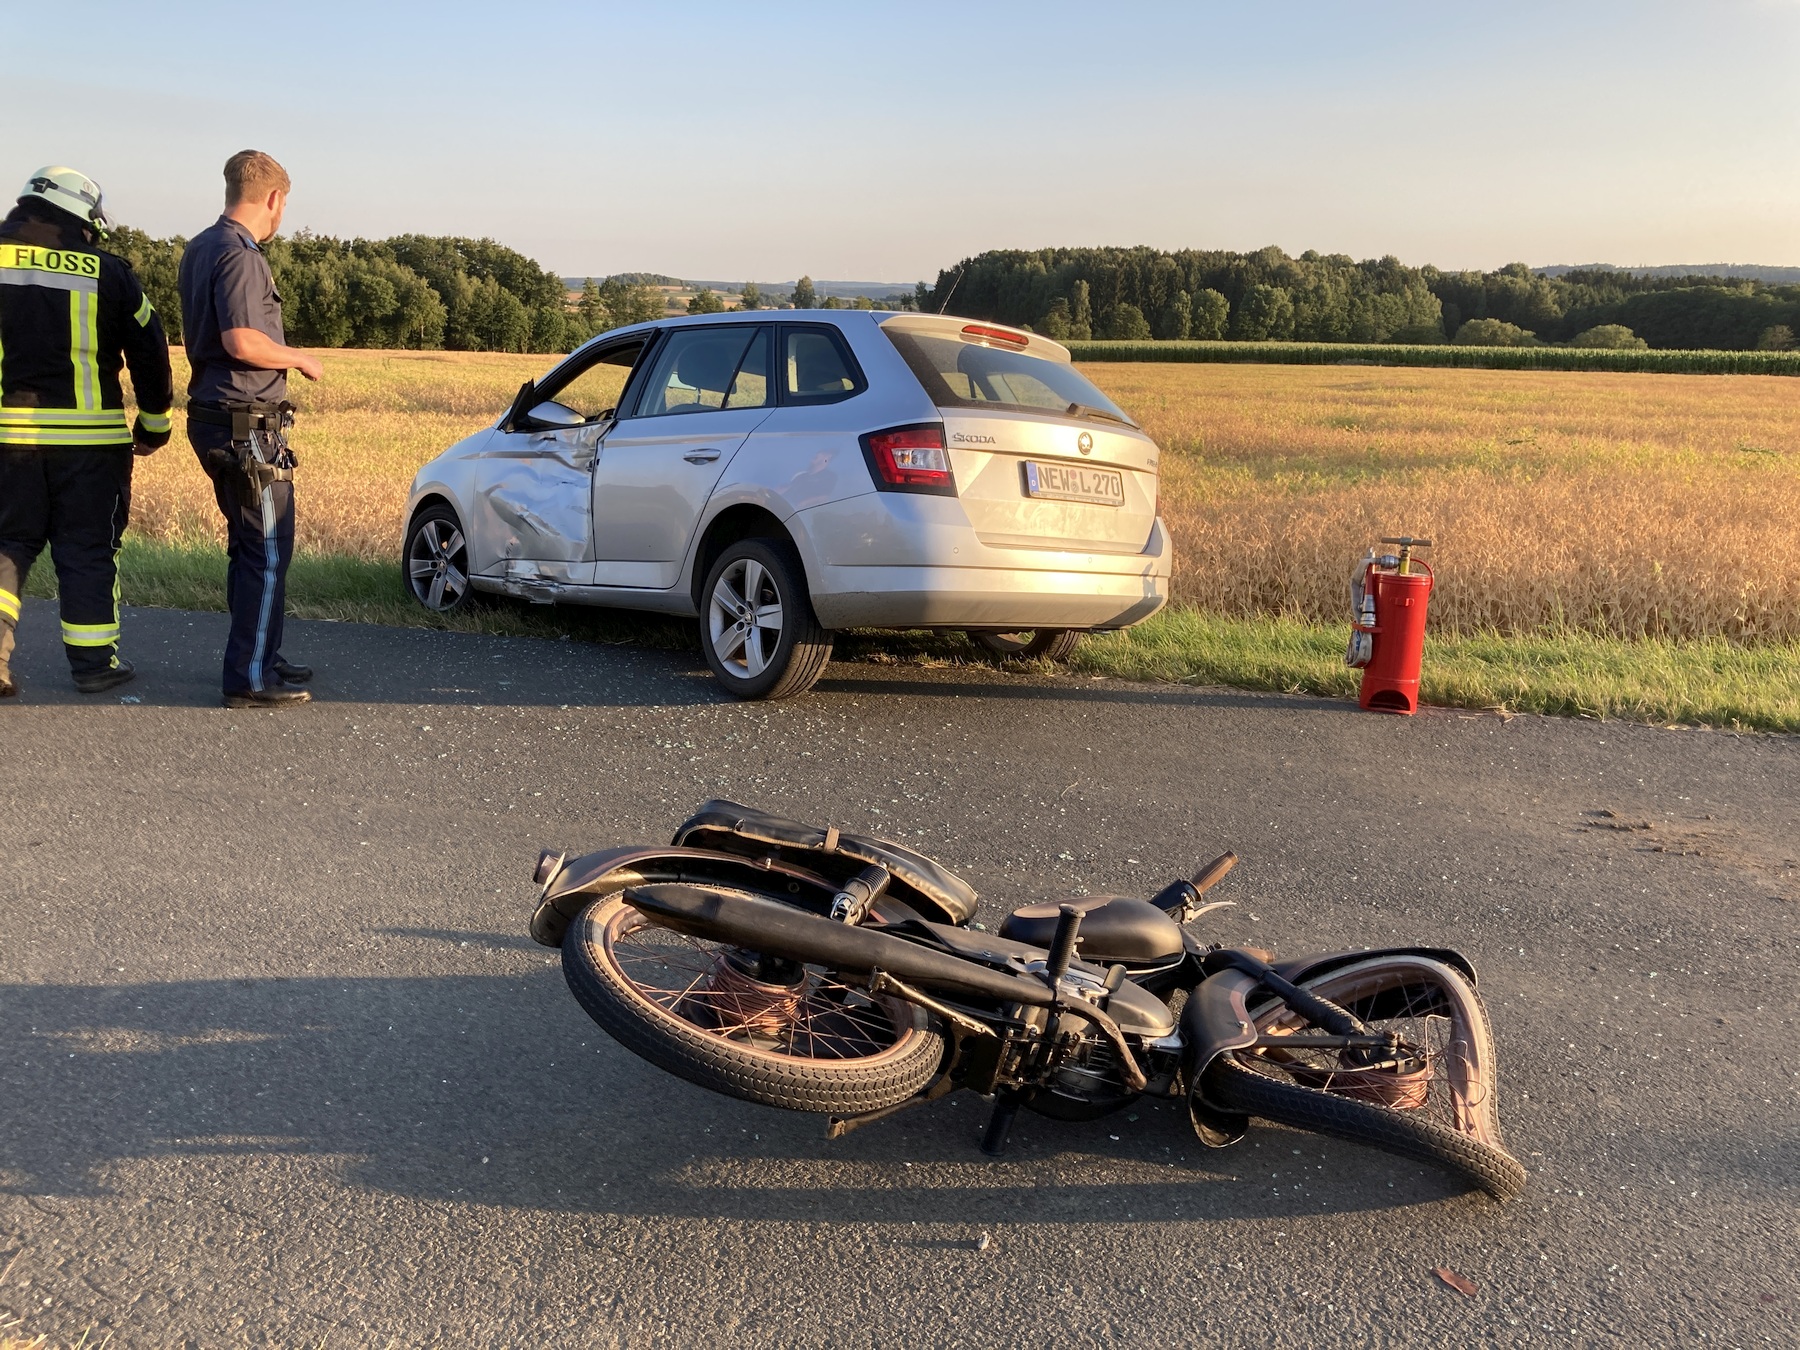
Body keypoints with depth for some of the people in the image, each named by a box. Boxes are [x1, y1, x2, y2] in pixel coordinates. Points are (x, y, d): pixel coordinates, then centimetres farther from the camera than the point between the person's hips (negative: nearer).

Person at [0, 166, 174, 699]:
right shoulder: (109, 274, -3)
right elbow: (149, 352, 3)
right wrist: (154, 422, 16)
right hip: (89, 438, -2)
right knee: (88, 550, 7)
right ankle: (94, 663, 12)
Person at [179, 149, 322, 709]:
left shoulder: (200, 249, 16)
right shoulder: (240, 256, -16)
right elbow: (242, 341, -26)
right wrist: (301, 359, -11)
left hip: (215, 415, 10)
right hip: (247, 423, -10)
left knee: (249, 545, 18)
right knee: (267, 550, -5)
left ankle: (261, 657, 27)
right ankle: (250, 678, -2)